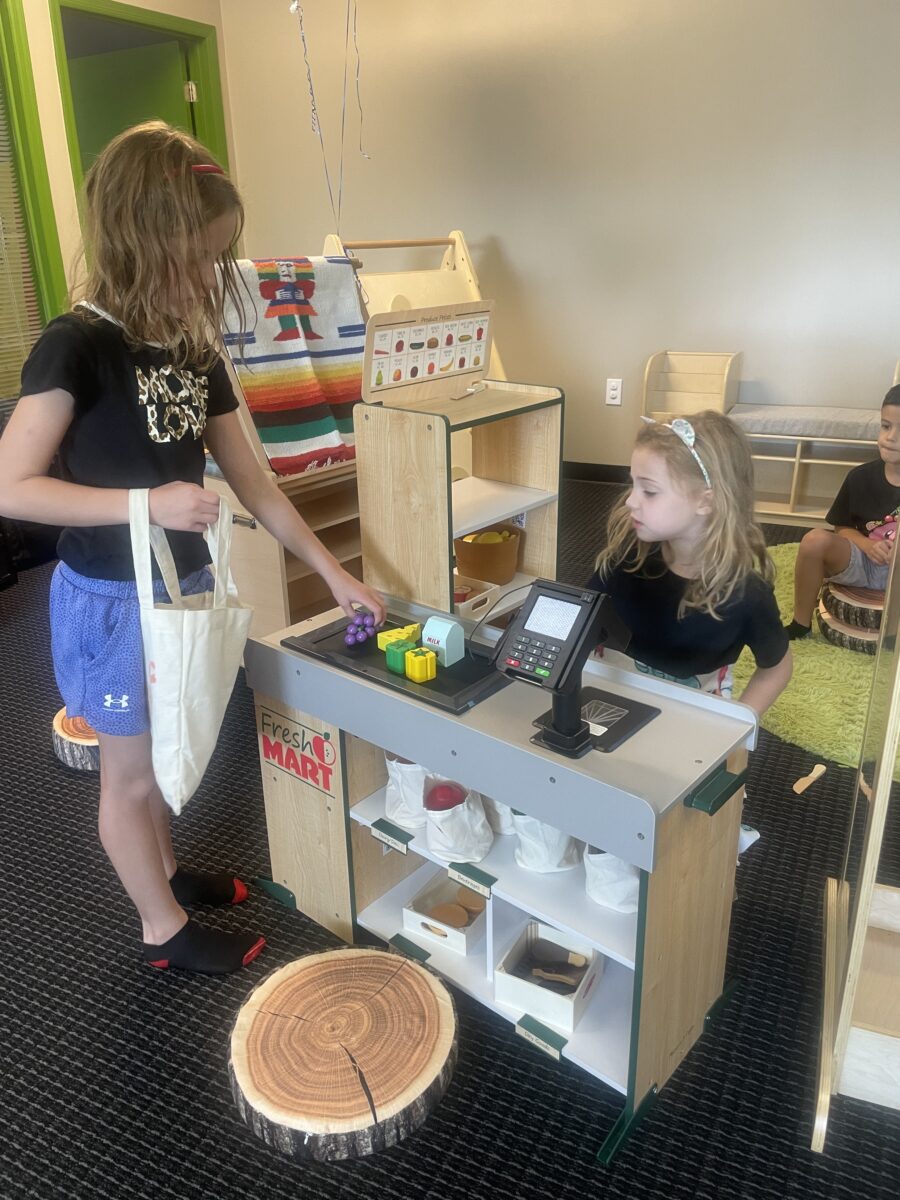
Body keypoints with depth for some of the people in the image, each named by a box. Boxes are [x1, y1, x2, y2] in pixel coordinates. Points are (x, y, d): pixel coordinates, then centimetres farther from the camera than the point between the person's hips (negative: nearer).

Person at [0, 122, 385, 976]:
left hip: (182, 587, 7)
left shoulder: (195, 354, 2)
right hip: (110, 600, -7)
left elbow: (253, 485, 5)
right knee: (130, 769, 12)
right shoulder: (76, 346, -19)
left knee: (163, 754, 24)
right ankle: (164, 929, 32)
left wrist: (332, 572, 3)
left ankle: (164, 874, 47)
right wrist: (148, 502, -30)